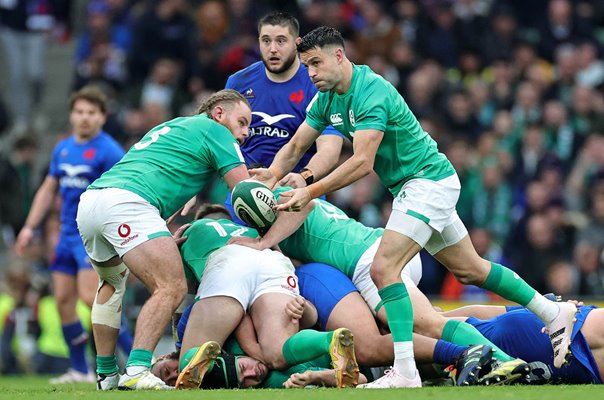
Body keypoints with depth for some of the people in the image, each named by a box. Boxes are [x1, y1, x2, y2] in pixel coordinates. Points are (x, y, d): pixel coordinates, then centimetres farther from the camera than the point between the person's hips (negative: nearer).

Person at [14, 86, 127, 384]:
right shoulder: (62, 149, 12)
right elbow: (48, 189, 22)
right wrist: (30, 228, 19)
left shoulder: (109, 151, -10)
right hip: (68, 234, 8)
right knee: (63, 300, 5)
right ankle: (79, 370, 13)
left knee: (90, 297, -19)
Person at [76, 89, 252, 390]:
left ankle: (106, 374, 31)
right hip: (126, 203, -9)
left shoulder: (168, 128, 36)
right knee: (172, 288, -14)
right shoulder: (214, 130, 12)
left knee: (112, 283, 32)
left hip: (89, 200, 9)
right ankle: (136, 371, -28)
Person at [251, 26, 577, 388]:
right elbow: (295, 147, 7)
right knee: (469, 269, 18)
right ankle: (554, 314, 32)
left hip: (429, 180, -10)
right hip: (410, 187, 10)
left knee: (384, 269, -21)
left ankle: (406, 373, -24)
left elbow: (362, 163, -33)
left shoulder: (371, 92, -25)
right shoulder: (327, 99, 3)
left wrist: (310, 192, -35)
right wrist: (274, 174, -14)